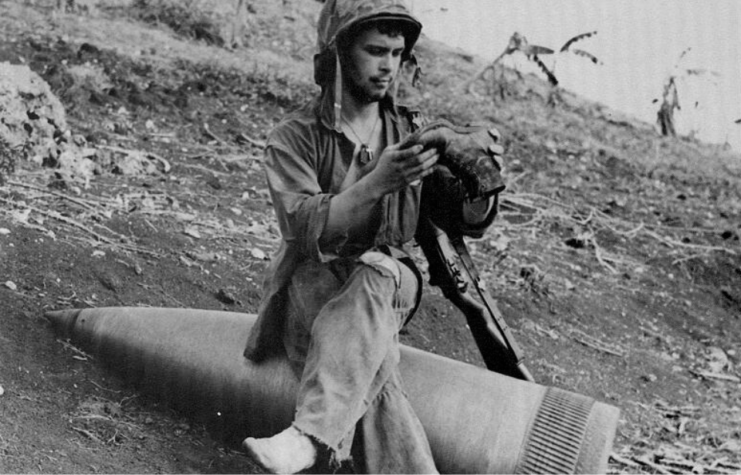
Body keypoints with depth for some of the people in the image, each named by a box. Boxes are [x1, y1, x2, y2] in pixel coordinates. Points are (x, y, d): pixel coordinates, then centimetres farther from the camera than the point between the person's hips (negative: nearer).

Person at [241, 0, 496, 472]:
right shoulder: (295, 137, -3)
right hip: (310, 290, -2)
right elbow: (302, 228, -19)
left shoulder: (411, 132, 11)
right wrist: (376, 183, -33)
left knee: (376, 274, -37)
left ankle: (311, 434, -51)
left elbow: (468, 220, 10)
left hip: (388, 286, 2)